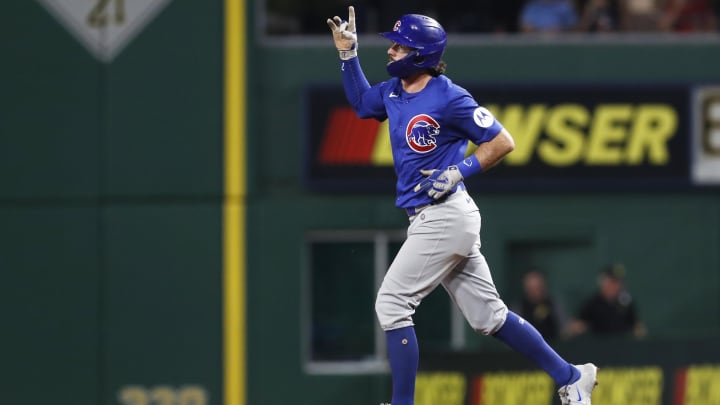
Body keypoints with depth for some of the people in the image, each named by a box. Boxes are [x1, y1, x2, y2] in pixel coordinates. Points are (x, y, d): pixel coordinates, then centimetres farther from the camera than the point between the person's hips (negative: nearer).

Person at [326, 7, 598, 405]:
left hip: (445, 218, -9)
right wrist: (347, 54, 18)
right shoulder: (393, 90, 9)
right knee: (488, 315, 11)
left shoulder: (449, 97, -15)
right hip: (429, 219, 9)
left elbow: (502, 142, -12)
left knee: (391, 304, -10)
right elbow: (360, 103, 30)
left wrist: (459, 171, -19)